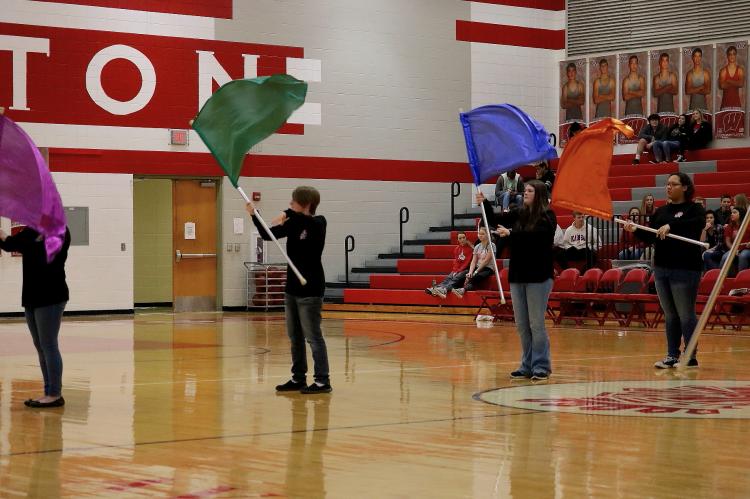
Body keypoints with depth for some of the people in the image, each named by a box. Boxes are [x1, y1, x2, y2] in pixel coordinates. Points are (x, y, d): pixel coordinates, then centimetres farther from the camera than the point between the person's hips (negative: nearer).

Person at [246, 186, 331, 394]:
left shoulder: (318, 223, -9)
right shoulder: (292, 224, 10)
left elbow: (307, 221, -33)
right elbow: (267, 235, 11)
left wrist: (287, 214, -31)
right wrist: (254, 215, 1)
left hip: (310, 290, -8)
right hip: (292, 288, 8)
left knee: (313, 336, -8)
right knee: (295, 337, 13)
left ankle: (323, 381, -5)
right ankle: (299, 378, 21)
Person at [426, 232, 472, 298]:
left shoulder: (469, 248, -2)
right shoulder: (457, 248, 15)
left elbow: (467, 262, -8)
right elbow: (456, 261, 13)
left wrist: (458, 271, -14)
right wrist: (454, 271, -5)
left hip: (465, 270, -5)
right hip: (456, 270, 5)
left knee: (456, 278, -32)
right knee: (448, 278, -23)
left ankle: (444, 289, -60)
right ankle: (435, 288, -49)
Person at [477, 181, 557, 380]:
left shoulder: (547, 216, -6)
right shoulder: (519, 214, 11)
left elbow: (535, 234, -23)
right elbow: (495, 220, 5)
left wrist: (511, 233, -33)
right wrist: (484, 204, -10)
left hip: (538, 276, -6)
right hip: (517, 274, 6)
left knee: (536, 323, -4)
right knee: (521, 324, 9)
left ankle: (541, 366, 4)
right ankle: (527, 365, 17)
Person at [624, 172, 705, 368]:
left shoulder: (693, 209, -3)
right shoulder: (661, 211, 15)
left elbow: (699, 223, -25)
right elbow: (650, 238, 12)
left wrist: (671, 226, -33)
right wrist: (635, 230, -7)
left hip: (685, 270, -6)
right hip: (661, 269, 6)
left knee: (686, 315, -2)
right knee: (670, 315, 11)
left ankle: (691, 357, 5)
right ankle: (672, 356, 17)